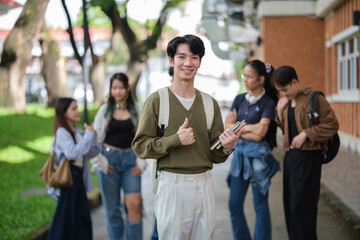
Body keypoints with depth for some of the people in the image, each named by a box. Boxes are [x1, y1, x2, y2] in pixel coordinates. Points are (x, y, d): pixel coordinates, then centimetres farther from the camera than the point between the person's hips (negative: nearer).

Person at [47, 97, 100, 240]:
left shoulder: (77, 131, 11)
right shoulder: (62, 133, -14)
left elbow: (90, 153, 12)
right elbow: (72, 153, -29)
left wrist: (92, 137, -5)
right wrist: (89, 136, -22)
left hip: (78, 177, 8)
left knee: (82, 216, 12)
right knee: (66, 216, -3)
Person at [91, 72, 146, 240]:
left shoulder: (137, 110, 5)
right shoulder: (105, 110, 5)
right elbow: (94, 139, 5)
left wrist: (142, 163, -2)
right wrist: (99, 162, -2)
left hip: (130, 160, 0)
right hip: (109, 160, 0)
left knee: (134, 203, -15)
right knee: (112, 209, 4)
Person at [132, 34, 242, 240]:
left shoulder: (210, 103, 9)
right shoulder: (157, 100, -3)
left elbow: (215, 155, 10)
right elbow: (140, 146, -6)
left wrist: (227, 147, -13)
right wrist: (175, 140, -20)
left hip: (204, 183, 4)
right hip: (172, 183, -4)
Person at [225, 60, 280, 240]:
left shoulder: (268, 103, -6)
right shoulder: (239, 100, 10)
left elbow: (259, 135, -15)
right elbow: (227, 127, 1)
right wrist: (249, 128, -9)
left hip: (258, 156, -6)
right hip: (239, 153, 6)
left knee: (260, 206, 3)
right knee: (234, 205, 7)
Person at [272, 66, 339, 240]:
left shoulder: (314, 98, -11)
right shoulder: (287, 101, 13)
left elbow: (332, 124, -14)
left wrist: (306, 134, -18)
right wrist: (280, 112, 5)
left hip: (308, 156, -8)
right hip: (290, 155, 8)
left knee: (302, 204, -6)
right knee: (290, 202, 11)